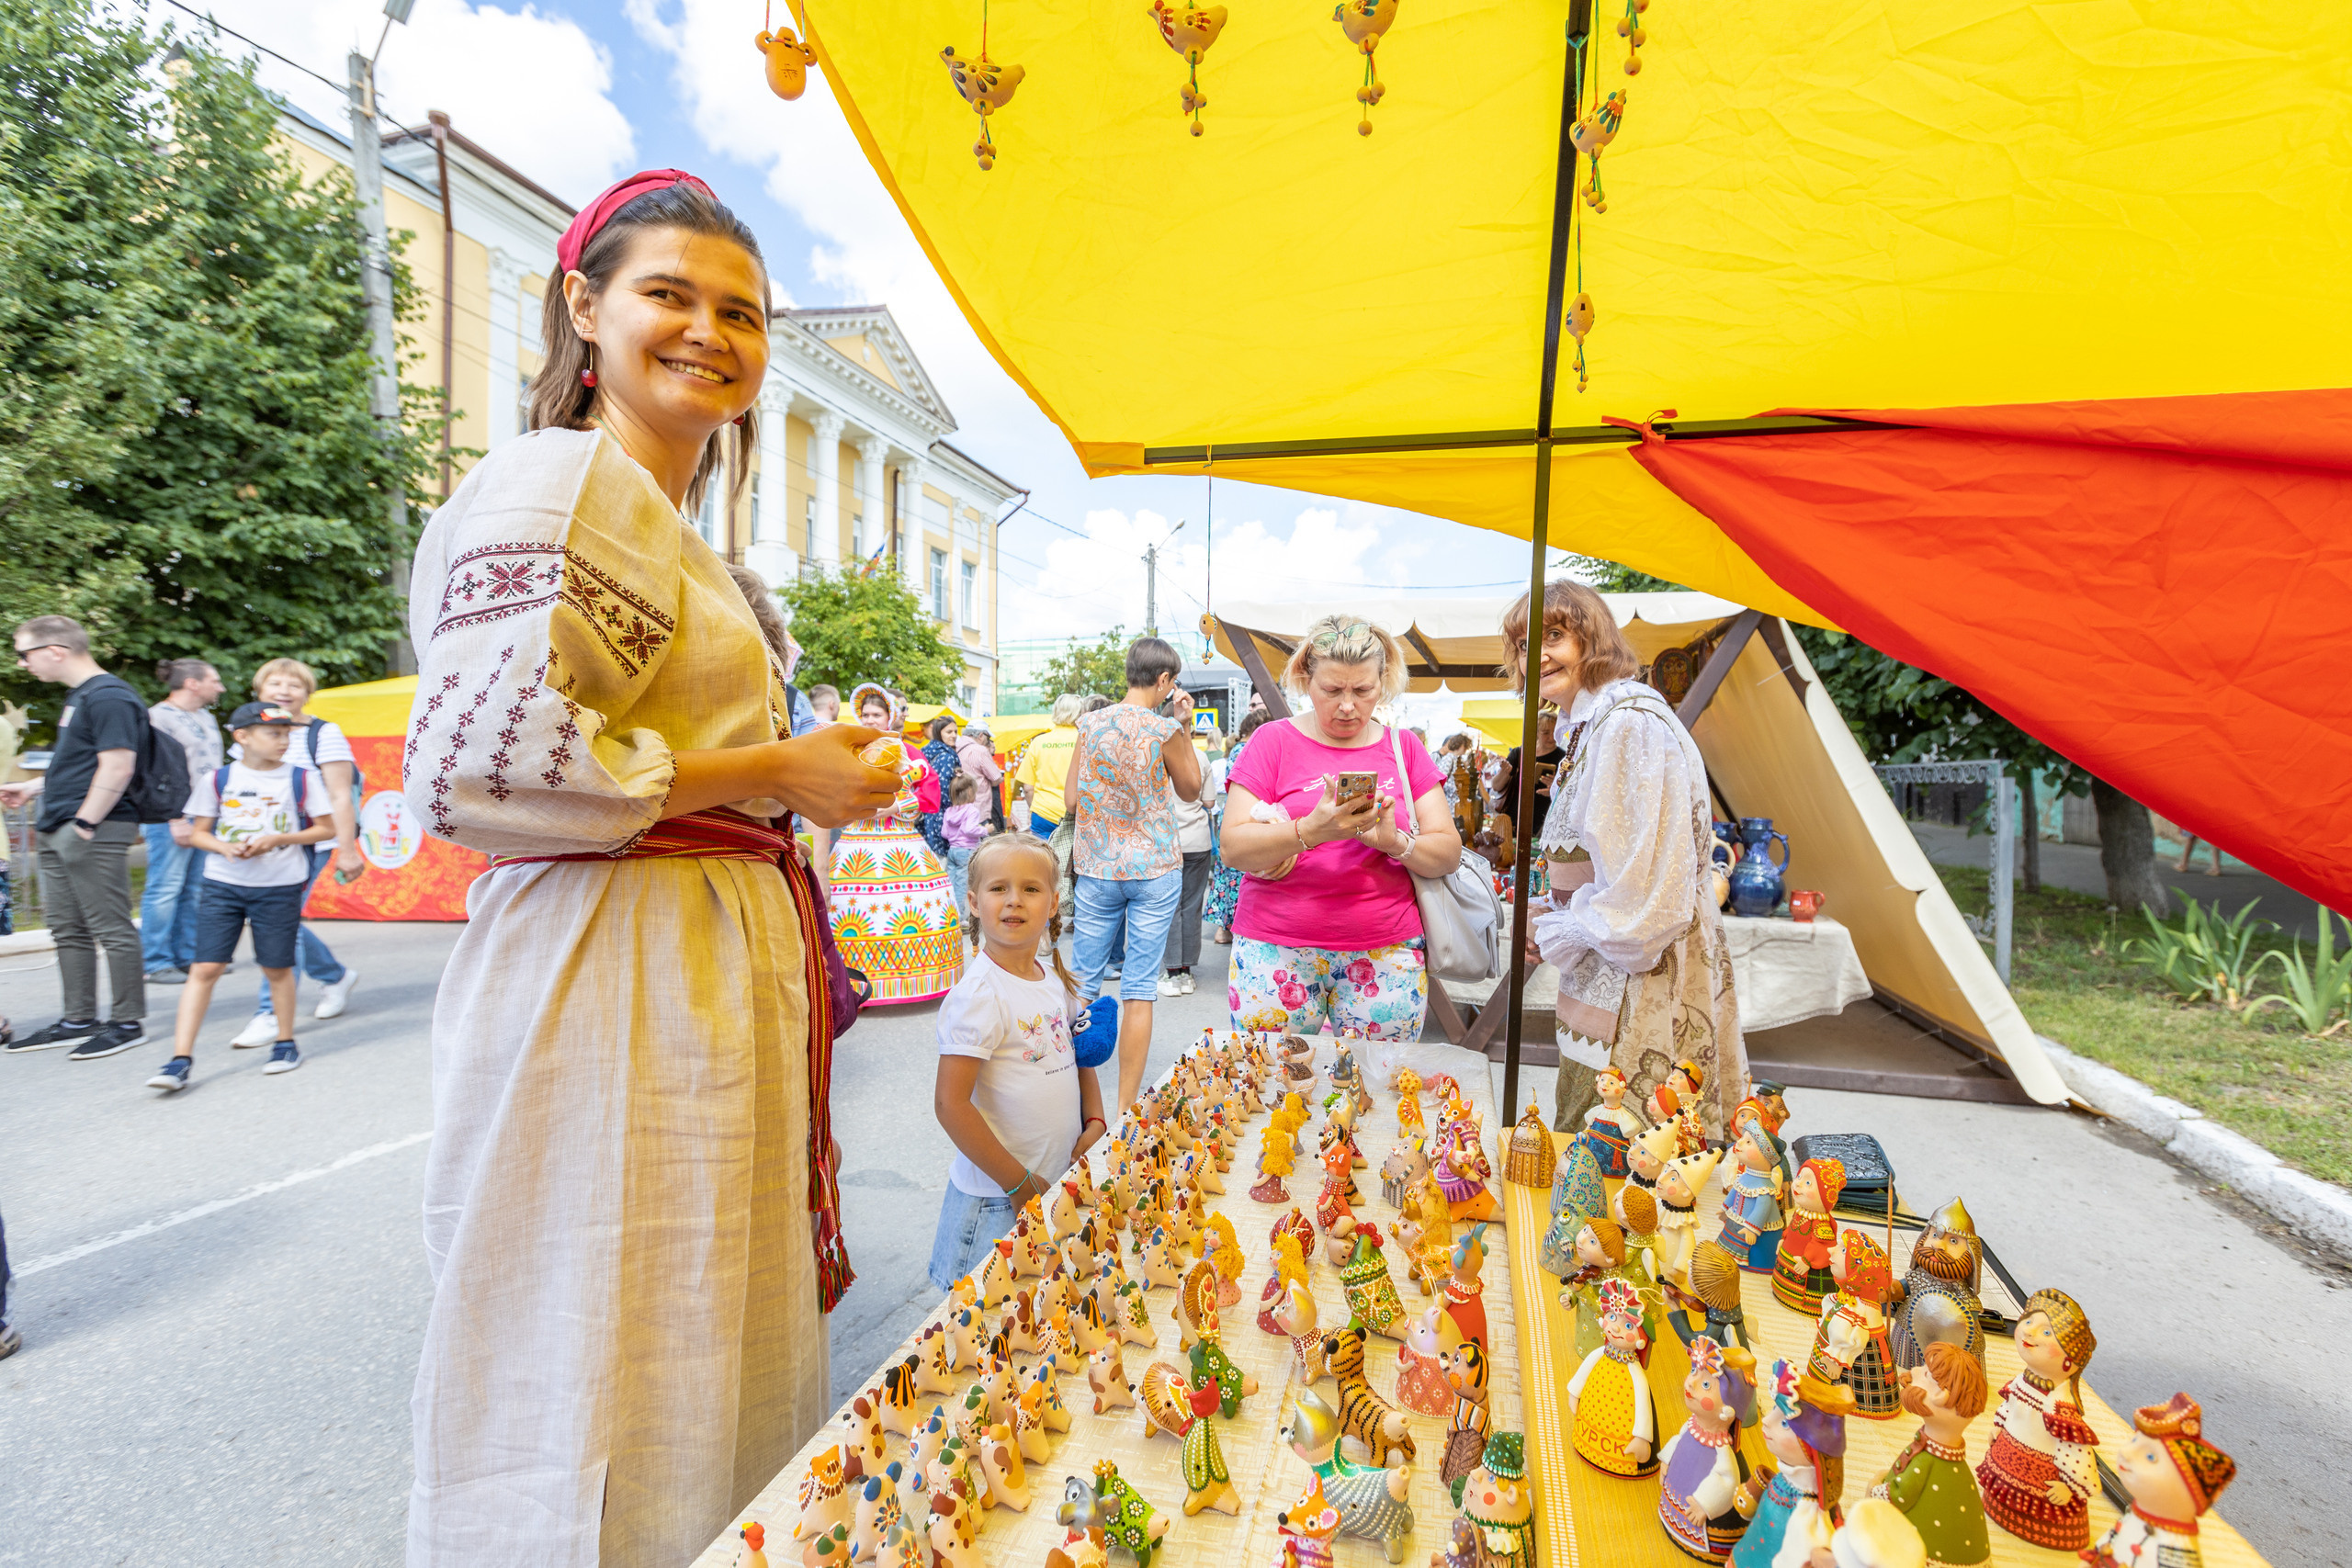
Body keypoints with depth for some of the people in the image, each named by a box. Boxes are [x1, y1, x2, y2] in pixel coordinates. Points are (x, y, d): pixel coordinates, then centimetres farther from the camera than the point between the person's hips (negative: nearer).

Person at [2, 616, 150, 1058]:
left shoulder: (109, 696, -14)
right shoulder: (78, 696, 18)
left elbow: (116, 768, -21)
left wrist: (84, 824, -20)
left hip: (94, 832, -10)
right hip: (59, 833, 11)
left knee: (111, 929, -5)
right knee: (69, 930, 14)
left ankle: (128, 1021, 2)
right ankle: (78, 1020, 22)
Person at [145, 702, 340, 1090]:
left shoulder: (302, 779, 1)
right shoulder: (216, 779, 4)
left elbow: (326, 828, 3)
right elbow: (197, 833, 8)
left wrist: (277, 840, -11)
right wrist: (226, 848, -12)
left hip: (279, 887, -1)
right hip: (222, 885, 1)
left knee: (277, 968, 7)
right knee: (205, 968, -5)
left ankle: (286, 1043, 25)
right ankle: (180, 1061, -1)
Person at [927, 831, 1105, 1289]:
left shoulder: (1054, 981, 3)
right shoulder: (979, 995, -20)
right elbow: (950, 1104, -21)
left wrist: (1094, 1123, 2)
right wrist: (1018, 1183, -17)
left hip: (1062, 1180, 7)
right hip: (999, 1199, -7)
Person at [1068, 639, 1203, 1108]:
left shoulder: (1091, 722, 1)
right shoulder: (1165, 730, -9)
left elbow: (1071, 797, 2)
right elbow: (1191, 790, 6)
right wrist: (1185, 727, 6)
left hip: (1097, 867, 3)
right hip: (1154, 868, -3)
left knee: (1084, 980, 13)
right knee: (1139, 988, 2)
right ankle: (1125, 1108, 8)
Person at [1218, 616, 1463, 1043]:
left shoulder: (1403, 749, 9)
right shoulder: (1274, 741, 1)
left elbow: (1449, 853, 4)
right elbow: (1233, 847, -8)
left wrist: (1395, 842, -17)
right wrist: (1312, 830, -24)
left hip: (1386, 954, 2)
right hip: (1278, 953, -1)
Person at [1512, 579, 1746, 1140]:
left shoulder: (1631, 723, -18)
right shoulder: (1589, 726, 15)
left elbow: (1641, 898, -23)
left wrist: (1550, 932, -10)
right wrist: (1548, 910, 7)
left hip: (1644, 984, -10)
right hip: (1603, 985, 10)